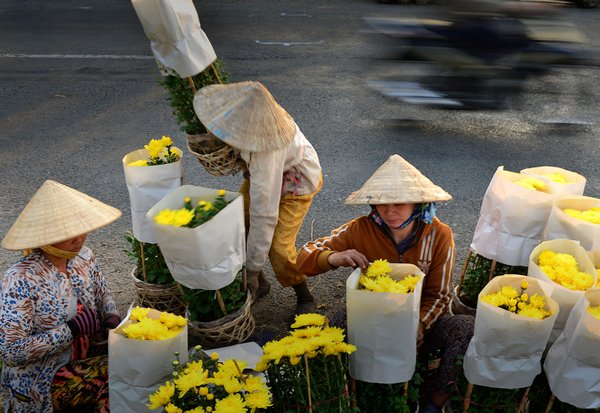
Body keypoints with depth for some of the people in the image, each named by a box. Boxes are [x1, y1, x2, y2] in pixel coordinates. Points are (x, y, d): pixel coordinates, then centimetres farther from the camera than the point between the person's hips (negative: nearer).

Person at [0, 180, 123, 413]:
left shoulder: (84, 257, -2)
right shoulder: (21, 280, -21)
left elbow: (103, 297, 14)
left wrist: (112, 318, -7)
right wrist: (71, 330, -23)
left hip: (88, 355, 7)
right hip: (42, 380, -7)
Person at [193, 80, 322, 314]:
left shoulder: (265, 156, -44)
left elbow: (264, 215, -37)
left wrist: (252, 269, -29)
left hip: (295, 184, -7)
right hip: (261, 171, 8)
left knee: (278, 248, -17)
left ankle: (305, 298, 13)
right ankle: (259, 284, 21)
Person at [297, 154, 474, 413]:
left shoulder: (438, 235, -11)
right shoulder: (361, 230, -13)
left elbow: (438, 295, -6)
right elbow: (305, 258, -11)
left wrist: (419, 325, -27)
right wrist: (333, 258, -34)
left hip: (422, 322, 1)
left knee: (470, 328, -27)